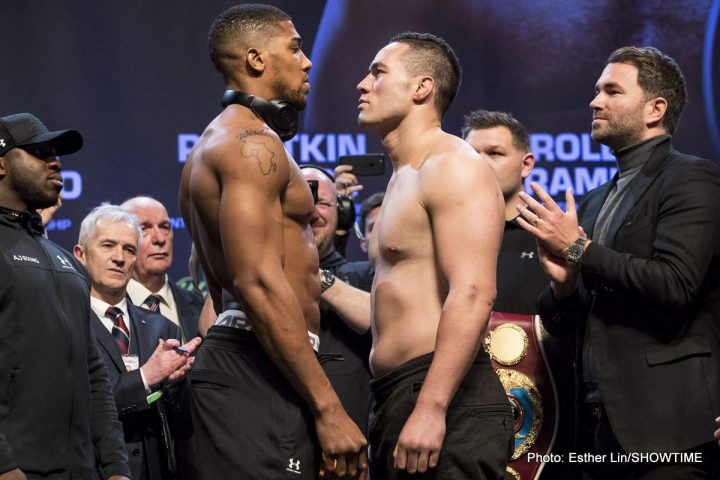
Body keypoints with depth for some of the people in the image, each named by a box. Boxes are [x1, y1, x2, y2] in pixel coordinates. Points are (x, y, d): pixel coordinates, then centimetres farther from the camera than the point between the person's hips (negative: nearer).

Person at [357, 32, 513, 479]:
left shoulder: (453, 167, -10)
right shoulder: (404, 176, 21)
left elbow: (473, 295, -21)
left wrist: (431, 408, -27)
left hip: (443, 399, -10)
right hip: (397, 395, 10)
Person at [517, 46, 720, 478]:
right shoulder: (597, 201, 18)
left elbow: (673, 286, -18)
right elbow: (563, 321, 20)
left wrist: (579, 249, -11)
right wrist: (564, 283, -2)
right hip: (603, 426, 7)